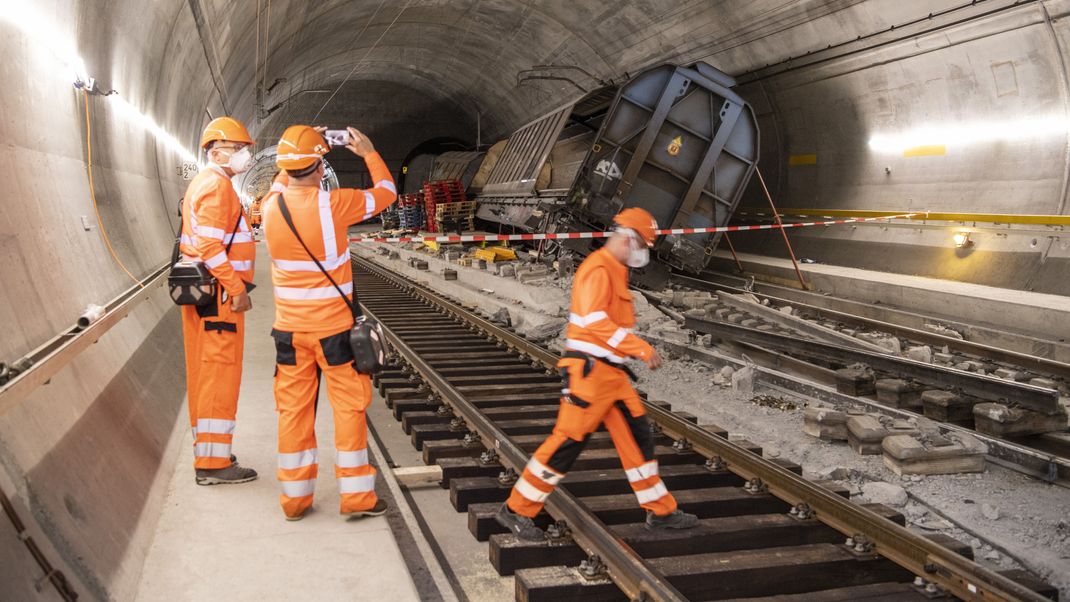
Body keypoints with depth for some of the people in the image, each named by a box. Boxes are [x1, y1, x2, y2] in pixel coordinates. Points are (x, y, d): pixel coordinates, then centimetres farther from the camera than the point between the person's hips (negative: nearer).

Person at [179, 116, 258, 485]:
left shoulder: (203, 183, 21)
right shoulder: (217, 184, -12)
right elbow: (210, 244, -22)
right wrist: (236, 288, -21)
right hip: (219, 294, -11)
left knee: (205, 374, 15)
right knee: (220, 375, -7)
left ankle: (207, 451, 26)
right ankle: (213, 462, -2)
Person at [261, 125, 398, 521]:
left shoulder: (271, 206, -2)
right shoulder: (333, 204, -15)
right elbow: (386, 192, 1)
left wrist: (298, 158, 27)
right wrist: (368, 153, 15)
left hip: (289, 327, 4)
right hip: (332, 326, -4)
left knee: (293, 409, 11)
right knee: (349, 406, 6)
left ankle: (294, 497, 21)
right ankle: (356, 496, 12)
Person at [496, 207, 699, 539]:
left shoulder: (615, 271, 18)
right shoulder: (598, 269, -15)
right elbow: (593, 320, -28)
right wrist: (641, 348, -28)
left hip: (612, 372, 10)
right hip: (589, 371, -10)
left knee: (637, 436, 13)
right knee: (569, 441, -6)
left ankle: (660, 511, 24)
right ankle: (516, 510, 6)